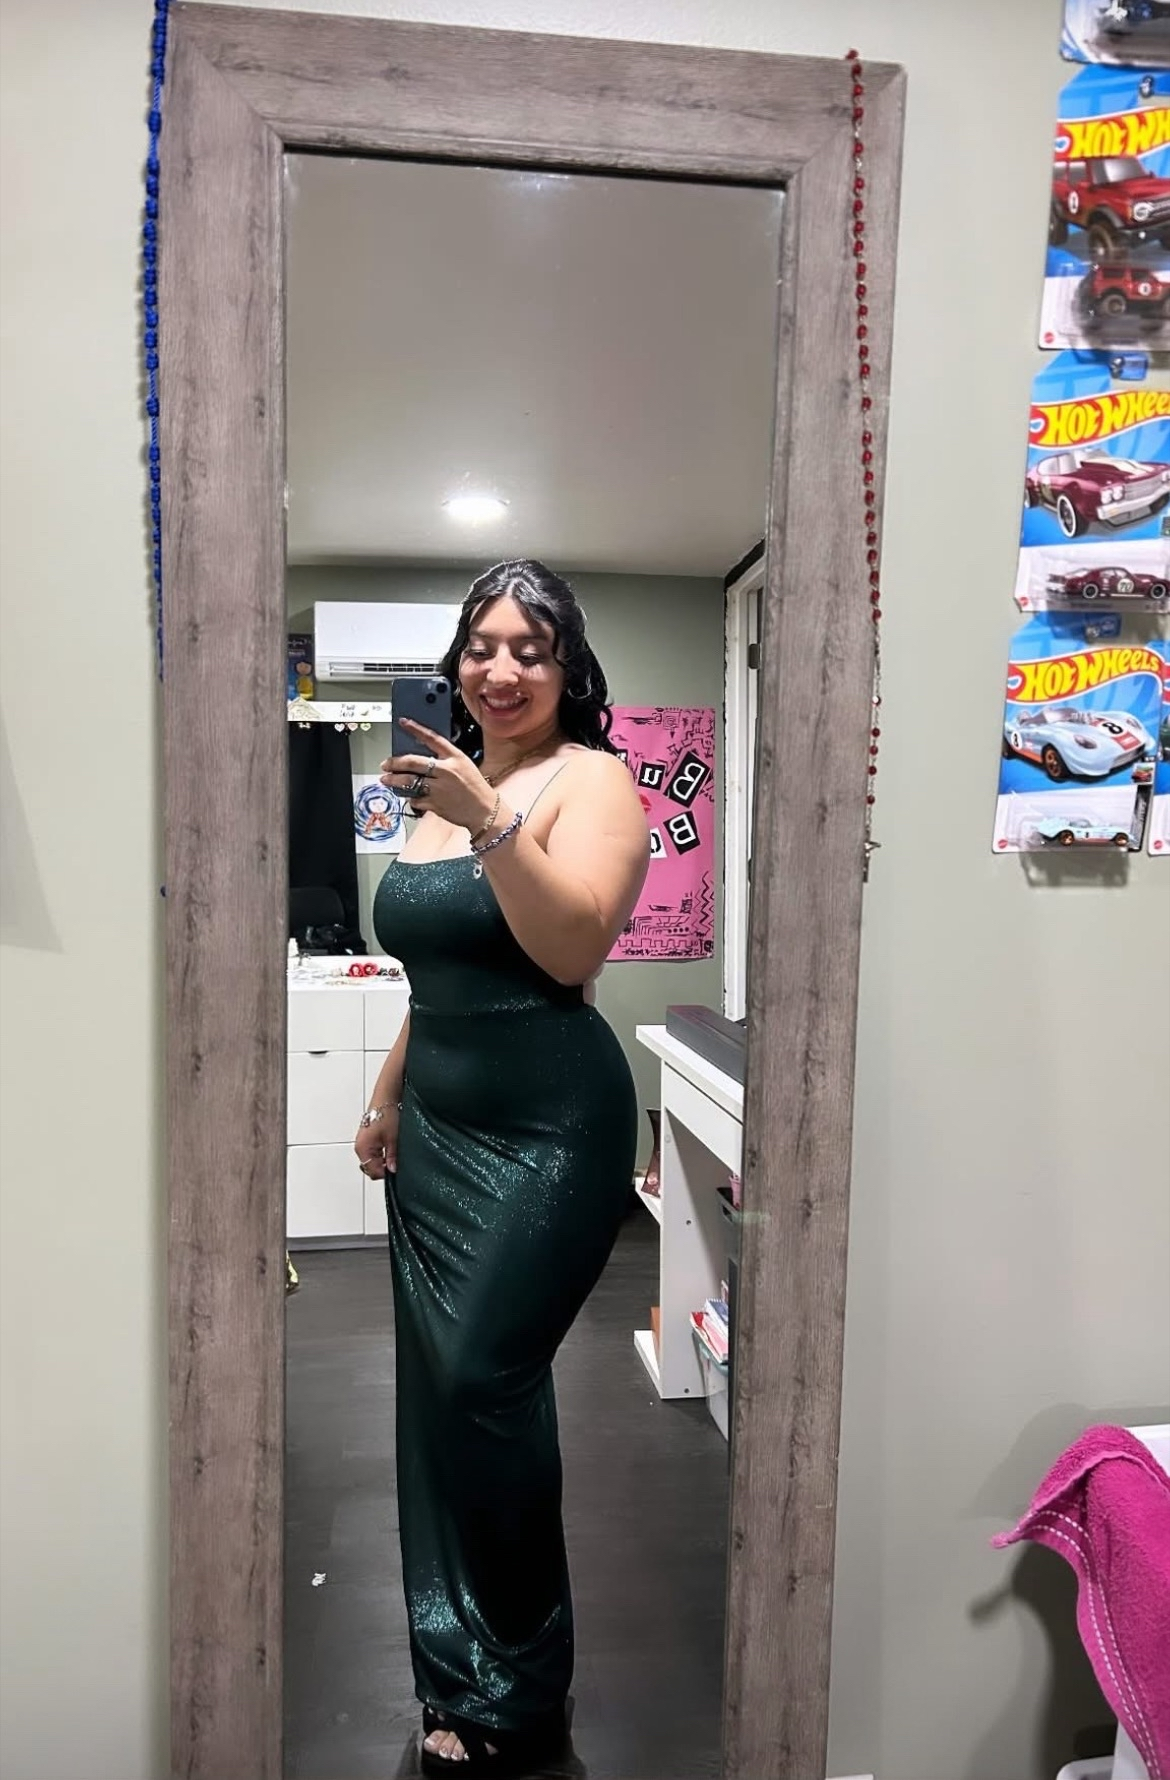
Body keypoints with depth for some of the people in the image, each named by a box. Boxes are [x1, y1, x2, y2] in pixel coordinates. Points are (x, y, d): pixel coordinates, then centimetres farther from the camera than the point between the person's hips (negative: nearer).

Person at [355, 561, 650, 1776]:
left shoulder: (590, 779, -5)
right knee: (438, 1390, 10)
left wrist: (488, 820, -27)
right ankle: (456, 1670, 30)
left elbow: (575, 949, -20)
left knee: (483, 1384, -7)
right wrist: (388, 1098, 21)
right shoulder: (447, 787, 14)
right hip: (437, 1133, 7)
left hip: (547, 1134, -6)